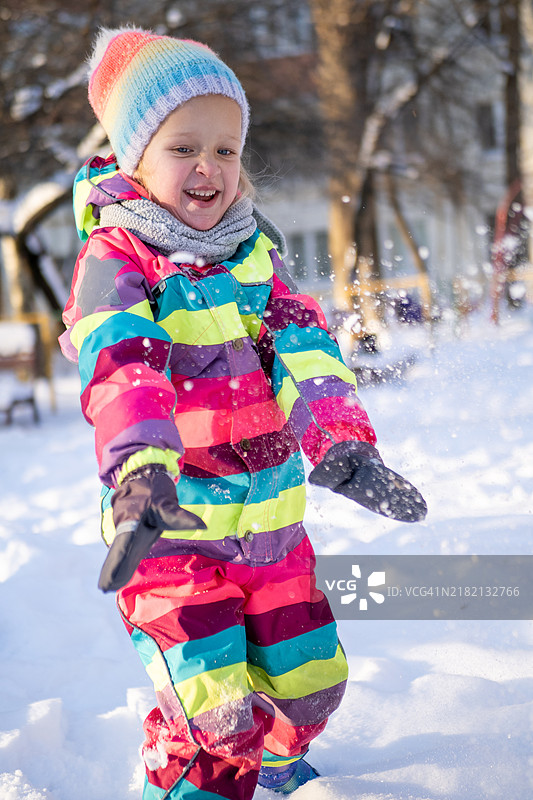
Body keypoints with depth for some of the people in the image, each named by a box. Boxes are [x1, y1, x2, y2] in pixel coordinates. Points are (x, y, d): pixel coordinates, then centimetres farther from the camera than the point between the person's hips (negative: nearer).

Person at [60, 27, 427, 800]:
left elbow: (303, 347, -7)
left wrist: (341, 443, -26)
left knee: (309, 681, 17)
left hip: (270, 518, 6)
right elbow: (123, 369, -29)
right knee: (214, 716, -13)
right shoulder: (115, 258, -12)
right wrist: (142, 472, -48)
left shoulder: (252, 249, 5)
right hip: (170, 529, -5)